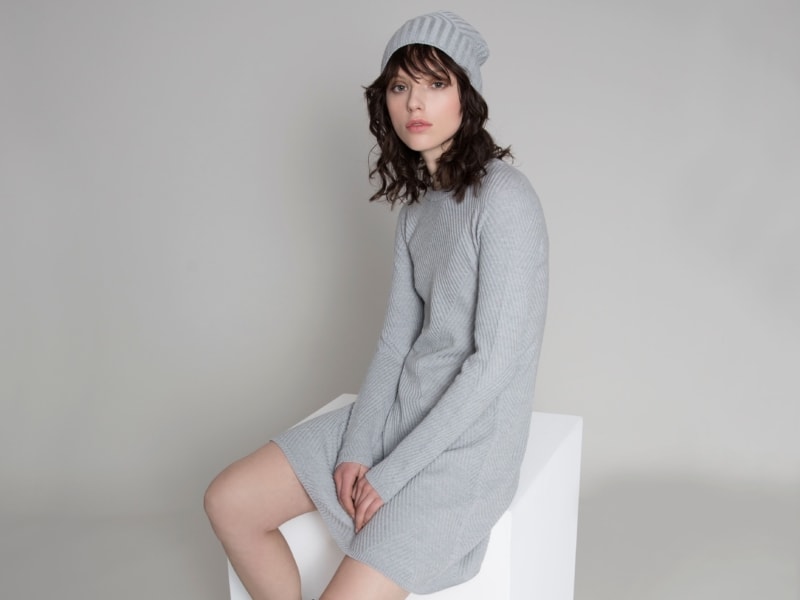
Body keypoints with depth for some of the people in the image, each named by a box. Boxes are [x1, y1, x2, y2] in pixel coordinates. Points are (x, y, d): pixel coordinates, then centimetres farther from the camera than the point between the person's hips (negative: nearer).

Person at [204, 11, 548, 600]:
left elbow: (496, 361, -20)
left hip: (468, 439, -8)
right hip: (402, 412, 8)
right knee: (229, 501, 3)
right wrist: (356, 449, -5)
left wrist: (391, 475, -16)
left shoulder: (503, 199, -18)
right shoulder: (418, 201, 8)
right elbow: (397, 339, 7)